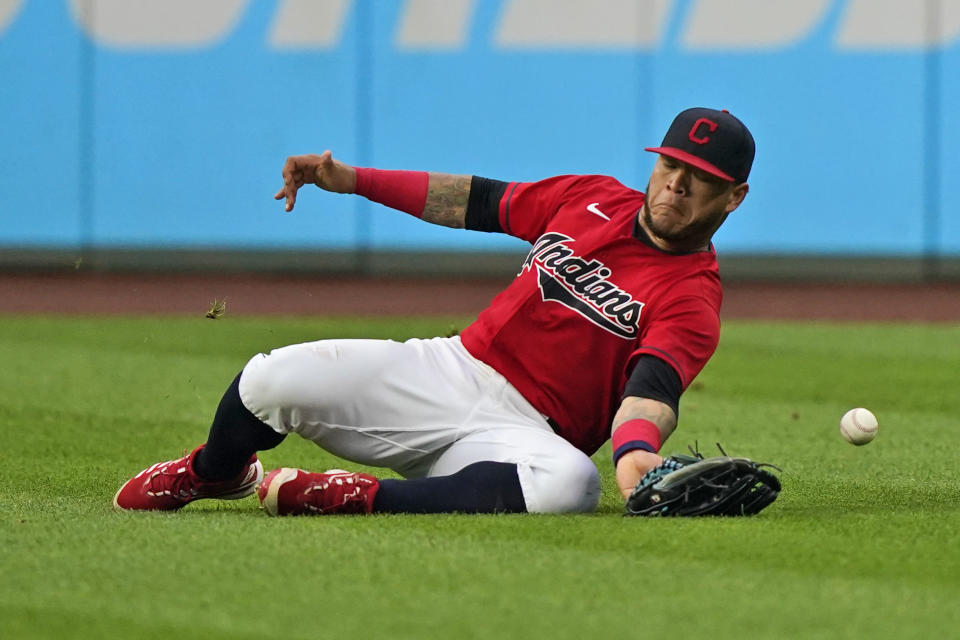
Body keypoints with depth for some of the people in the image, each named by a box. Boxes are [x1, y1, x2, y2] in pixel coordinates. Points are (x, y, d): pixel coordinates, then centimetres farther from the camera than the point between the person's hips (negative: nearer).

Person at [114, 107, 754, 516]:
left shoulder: (694, 300, -8)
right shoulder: (594, 198, 10)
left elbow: (653, 387, -26)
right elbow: (482, 201, 21)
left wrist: (635, 450, -50)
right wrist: (353, 180, 17)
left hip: (524, 429, -4)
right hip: (447, 370, 4)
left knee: (568, 484, -41)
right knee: (274, 381, -18)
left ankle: (354, 499, -29)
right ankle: (213, 473, 17)